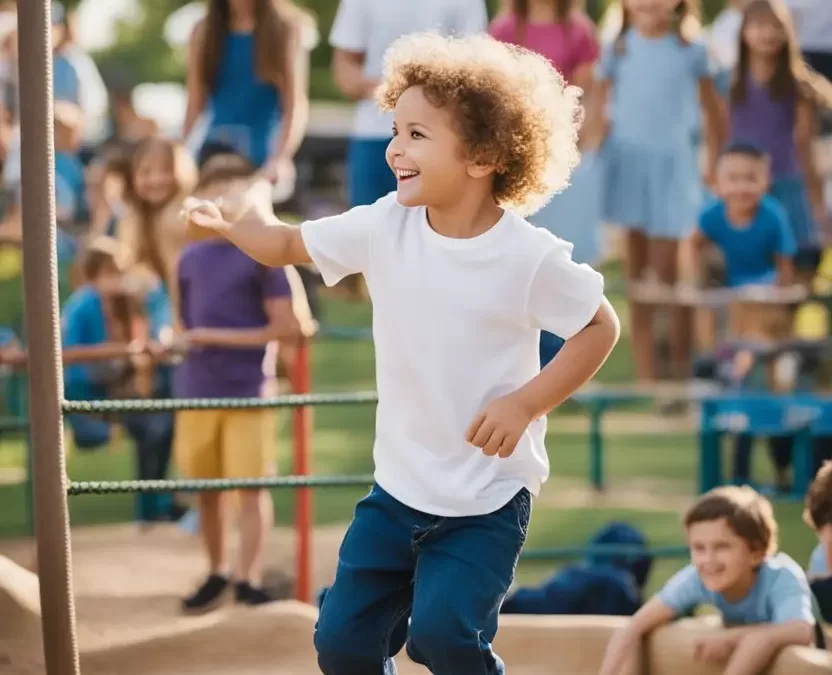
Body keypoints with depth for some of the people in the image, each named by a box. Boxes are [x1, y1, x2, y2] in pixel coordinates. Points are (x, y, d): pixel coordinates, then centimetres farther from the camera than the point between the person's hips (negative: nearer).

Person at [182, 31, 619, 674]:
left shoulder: (529, 257, -17)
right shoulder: (385, 227, -6)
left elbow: (600, 327, -7)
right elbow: (287, 245, 6)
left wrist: (526, 403, -16)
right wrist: (239, 220, -7)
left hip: (488, 498, -5)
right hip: (400, 486, 5)